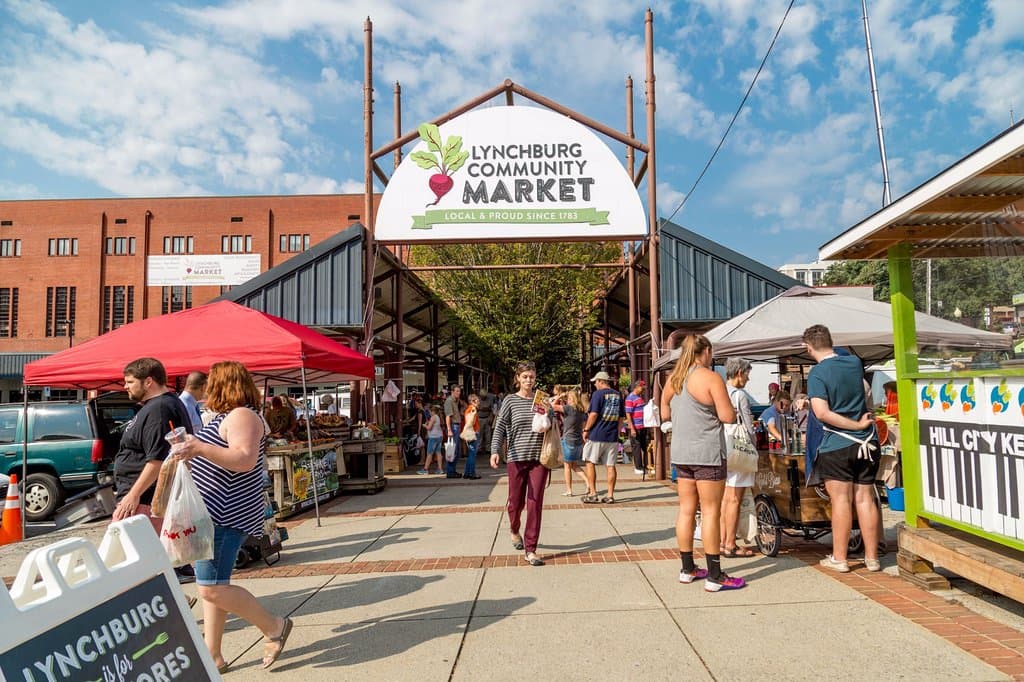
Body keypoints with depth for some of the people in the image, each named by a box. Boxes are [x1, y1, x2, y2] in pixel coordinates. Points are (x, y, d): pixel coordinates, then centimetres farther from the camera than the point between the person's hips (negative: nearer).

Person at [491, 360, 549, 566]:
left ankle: (530, 549, 4)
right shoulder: (510, 400, 1)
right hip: (517, 458, -1)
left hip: (539, 457, 1)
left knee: (535, 503, -3)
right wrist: (495, 451, -20)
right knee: (516, 501, 10)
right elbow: (500, 427, -7)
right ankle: (514, 530, 42)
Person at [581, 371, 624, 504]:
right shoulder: (618, 395, 10)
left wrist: (586, 430, -6)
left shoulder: (598, 394, -9)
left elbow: (593, 414, -15)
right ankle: (610, 495, 9)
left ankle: (592, 494, 5)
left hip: (596, 434, -5)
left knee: (590, 463, 6)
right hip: (612, 436, 5)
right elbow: (622, 417, 14)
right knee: (610, 466, 7)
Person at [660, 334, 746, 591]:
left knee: (686, 509, 11)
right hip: (707, 453, -6)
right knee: (711, 511, -1)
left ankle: (687, 569, 20)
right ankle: (714, 576, 4)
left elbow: (665, 414, 18)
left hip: (680, 453, 6)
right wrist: (731, 409, 8)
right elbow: (728, 417, -13)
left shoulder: (673, 378, 9)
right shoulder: (711, 377, -11)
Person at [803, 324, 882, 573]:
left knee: (841, 500, 1)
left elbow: (822, 413, -22)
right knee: (866, 499, 10)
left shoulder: (817, 374, -13)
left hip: (836, 446, -5)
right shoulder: (855, 362, 4)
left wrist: (858, 424, -13)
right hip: (866, 443, 5)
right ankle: (872, 557, 18)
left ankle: (839, 558, 10)